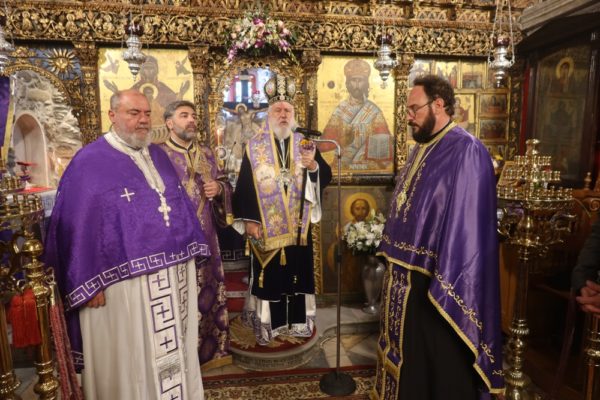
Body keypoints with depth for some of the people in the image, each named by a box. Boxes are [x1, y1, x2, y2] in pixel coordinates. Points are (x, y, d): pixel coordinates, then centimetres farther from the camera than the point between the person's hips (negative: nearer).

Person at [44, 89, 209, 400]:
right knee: (132, 357, 10)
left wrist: (190, 254, 11)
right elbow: (77, 227, -9)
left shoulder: (158, 156, 11)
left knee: (172, 350, 19)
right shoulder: (89, 162, -7)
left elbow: (180, 204, 14)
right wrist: (89, 283, -13)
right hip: (124, 281, -5)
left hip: (172, 275, 6)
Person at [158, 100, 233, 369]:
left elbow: (223, 183, 15)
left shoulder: (206, 153, 13)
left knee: (209, 288, 12)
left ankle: (212, 349, 29)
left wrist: (219, 188, -6)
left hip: (205, 235, 6)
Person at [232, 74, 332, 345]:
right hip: (266, 227, -2)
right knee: (268, 277, 7)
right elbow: (244, 184, -4)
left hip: (298, 226, 2)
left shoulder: (305, 144, 6)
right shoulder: (254, 147, -1)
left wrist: (313, 165, -21)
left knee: (298, 274, 11)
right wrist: (248, 219, -10)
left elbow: (326, 177, -1)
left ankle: (297, 322, 27)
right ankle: (268, 324, 22)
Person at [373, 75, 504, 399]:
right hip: (407, 273, 9)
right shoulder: (422, 149, 10)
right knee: (410, 353, 23)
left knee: (442, 366, 11)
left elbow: (467, 224, -22)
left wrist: (447, 284, -22)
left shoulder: (466, 151, -18)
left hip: (436, 277, -9)